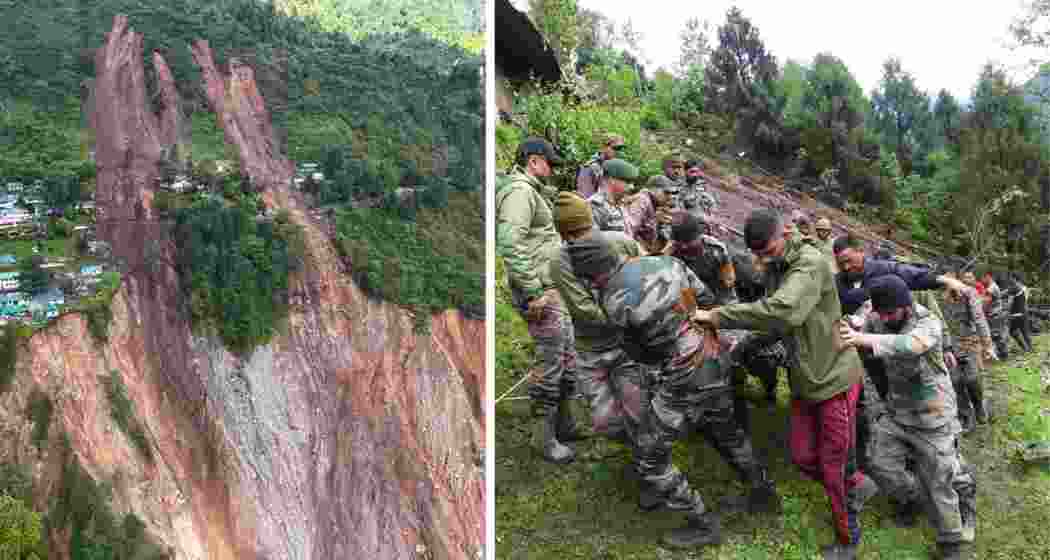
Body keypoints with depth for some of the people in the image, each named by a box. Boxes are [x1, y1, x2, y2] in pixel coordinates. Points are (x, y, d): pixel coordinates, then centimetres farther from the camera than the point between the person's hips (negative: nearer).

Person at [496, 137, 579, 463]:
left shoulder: (533, 191, 19)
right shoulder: (520, 191, -15)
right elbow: (510, 244, -26)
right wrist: (534, 292, -24)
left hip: (554, 287, 10)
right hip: (539, 290, -10)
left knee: (568, 355, 18)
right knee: (551, 362, -4)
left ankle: (564, 418, 32)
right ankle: (545, 436, 8)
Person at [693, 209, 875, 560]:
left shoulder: (812, 264, -25)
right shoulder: (773, 268, 4)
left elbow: (783, 311, -41)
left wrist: (719, 316, -36)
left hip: (835, 378, -8)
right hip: (803, 380, 8)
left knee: (833, 467, 5)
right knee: (803, 458, 13)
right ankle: (858, 486, 41)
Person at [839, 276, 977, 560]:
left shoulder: (928, 323, -23)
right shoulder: (875, 320, -6)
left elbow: (910, 344, -44)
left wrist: (864, 339, -57)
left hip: (931, 414, -4)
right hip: (895, 410, 5)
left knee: (938, 480, 3)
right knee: (882, 466, 1)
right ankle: (910, 498, 34)